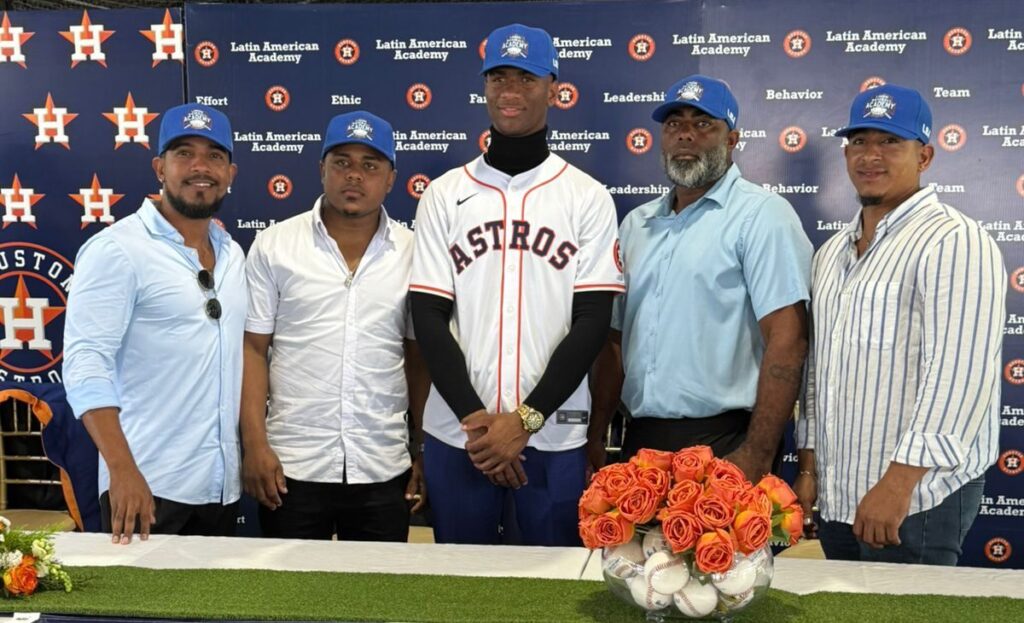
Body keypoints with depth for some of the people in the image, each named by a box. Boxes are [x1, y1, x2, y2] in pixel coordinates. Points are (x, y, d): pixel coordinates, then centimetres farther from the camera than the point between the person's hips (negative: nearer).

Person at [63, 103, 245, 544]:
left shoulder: (231, 253, 11)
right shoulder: (116, 249, -10)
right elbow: (85, 362, -17)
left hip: (222, 487, 7)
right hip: (148, 487, -6)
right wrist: (122, 470, -25)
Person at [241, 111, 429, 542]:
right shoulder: (273, 245, -1)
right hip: (293, 464, -1)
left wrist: (425, 452, 5)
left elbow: (421, 357, 7)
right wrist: (254, 444, -7)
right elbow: (253, 348, 0)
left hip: (384, 470, 1)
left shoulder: (413, 252, 2)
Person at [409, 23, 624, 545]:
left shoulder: (587, 198, 2)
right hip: (457, 434, 2)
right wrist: (475, 417, -9)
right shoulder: (444, 195, 5)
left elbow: (592, 323, -4)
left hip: (554, 437, -1)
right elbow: (429, 318, 1)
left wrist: (524, 419, -11)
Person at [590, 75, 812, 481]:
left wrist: (757, 456, -19)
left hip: (723, 443, -5)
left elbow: (787, 341, -15)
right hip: (640, 441, 6)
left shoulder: (762, 215, -7)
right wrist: (595, 436, 9)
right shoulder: (637, 224, 13)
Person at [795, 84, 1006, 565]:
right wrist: (808, 466, 14)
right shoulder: (831, 253, 14)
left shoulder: (954, 242, -12)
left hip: (917, 499, -7)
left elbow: (959, 374, -20)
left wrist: (899, 482, -23)